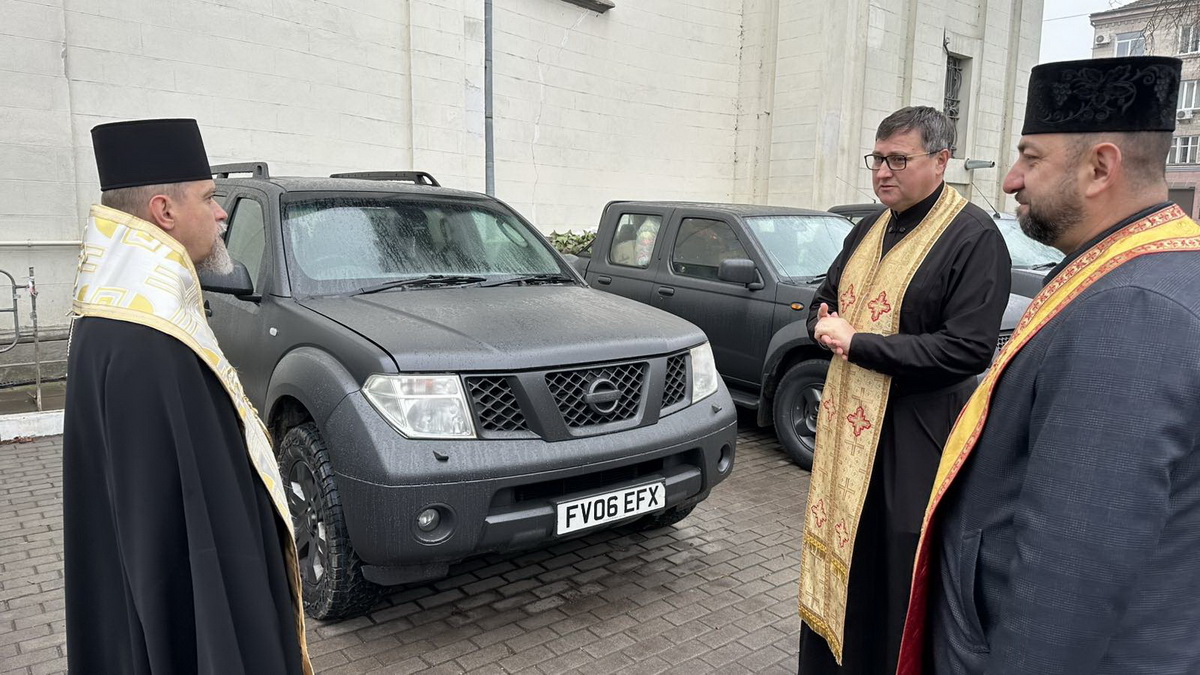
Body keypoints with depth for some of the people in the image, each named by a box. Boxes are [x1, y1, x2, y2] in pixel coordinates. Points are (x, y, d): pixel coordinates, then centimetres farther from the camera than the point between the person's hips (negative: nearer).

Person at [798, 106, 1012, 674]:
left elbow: (969, 349, -20)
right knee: (838, 554, 16)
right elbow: (826, 298, 22)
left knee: (896, 576, 5)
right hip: (847, 425, 7)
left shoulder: (974, 237, -12)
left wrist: (858, 344, -18)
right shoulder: (869, 231, 11)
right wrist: (824, 324, -3)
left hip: (913, 440, -7)